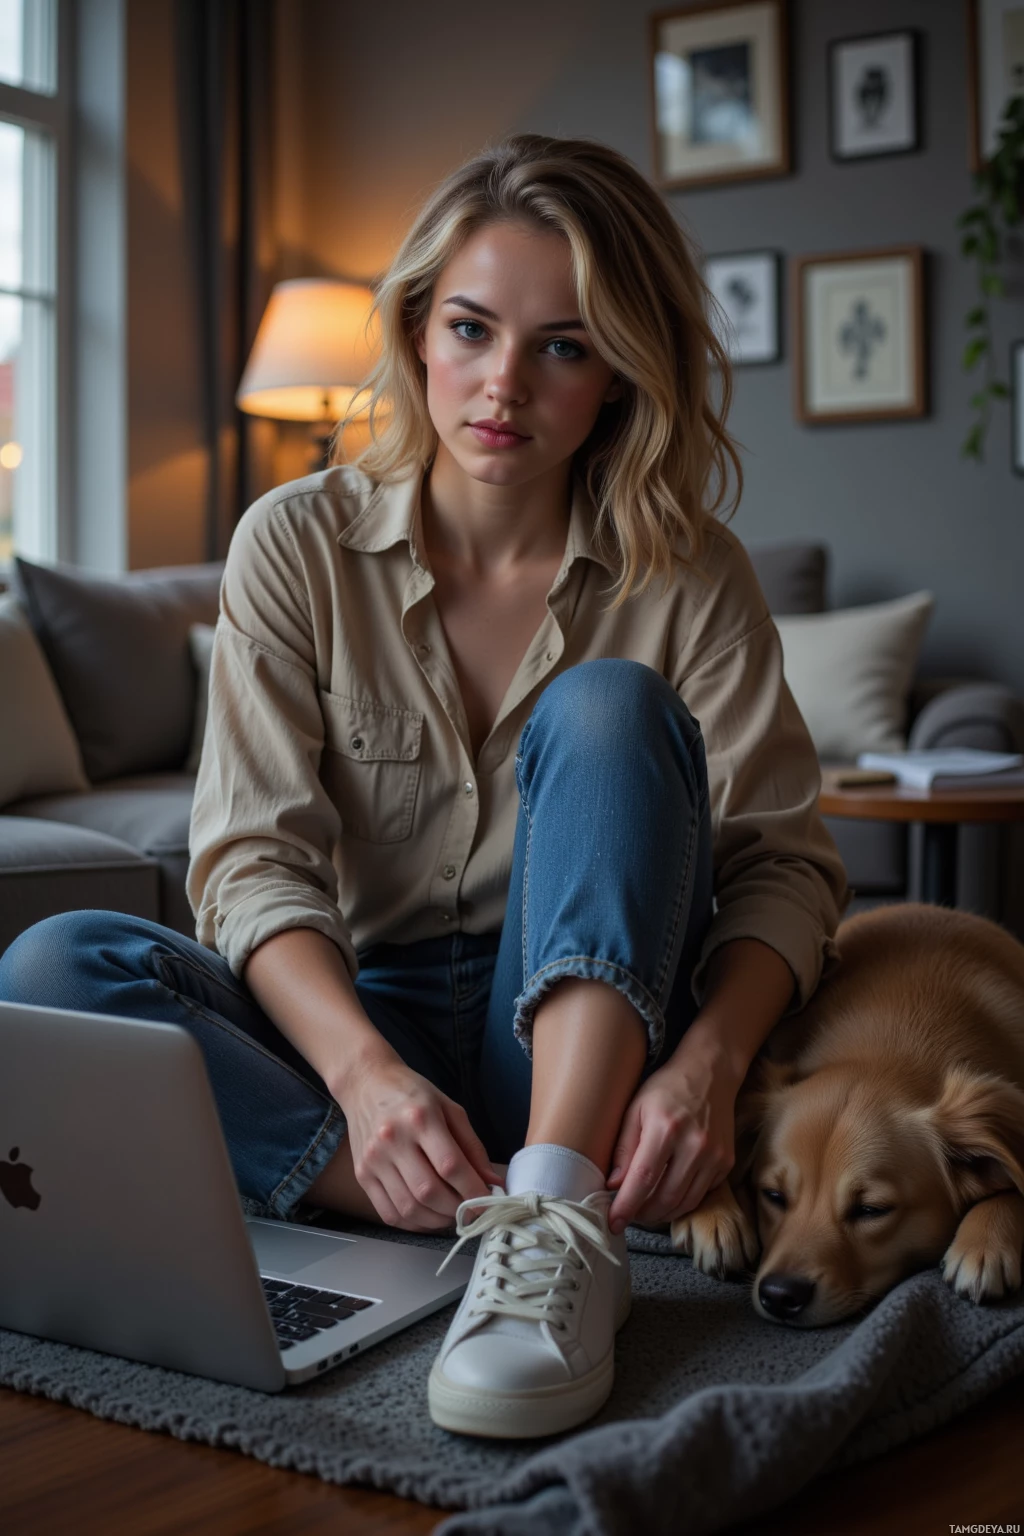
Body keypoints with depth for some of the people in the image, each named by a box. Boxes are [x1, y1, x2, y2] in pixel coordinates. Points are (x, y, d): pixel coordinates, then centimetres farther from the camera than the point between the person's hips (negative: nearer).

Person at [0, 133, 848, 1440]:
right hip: (349, 1016, 1)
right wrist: (367, 1070, -31)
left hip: (581, 1040, 0)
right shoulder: (297, 545, -4)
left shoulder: (686, 579, -3)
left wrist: (706, 1062, -28)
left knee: (608, 707, -24)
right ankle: (503, 1228, -31)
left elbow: (783, 859, -6)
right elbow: (253, 860, -12)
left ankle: (552, 1217, -38)